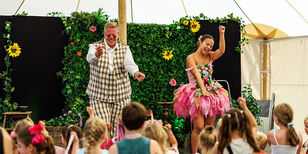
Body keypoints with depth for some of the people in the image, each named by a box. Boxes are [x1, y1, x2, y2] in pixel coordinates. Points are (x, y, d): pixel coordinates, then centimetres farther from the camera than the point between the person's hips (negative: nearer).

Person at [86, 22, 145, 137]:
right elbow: (90, 58, -24)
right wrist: (97, 54, -49)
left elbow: (129, 63, -13)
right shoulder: (95, 47, 0)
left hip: (120, 97, 2)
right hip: (99, 96, -2)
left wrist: (136, 73, -37)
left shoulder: (124, 49, 6)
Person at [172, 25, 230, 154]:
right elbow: (197, 75, -17)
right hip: (196, 94, -6)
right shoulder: (191, 58, -6)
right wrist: (203, 90, -26)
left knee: (209, 127, 6)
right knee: (198, 127, -12)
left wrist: (221, 34, -7)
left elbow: (221, 50, -2)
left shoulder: (209, 57, 12)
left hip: (211, 93, 6)